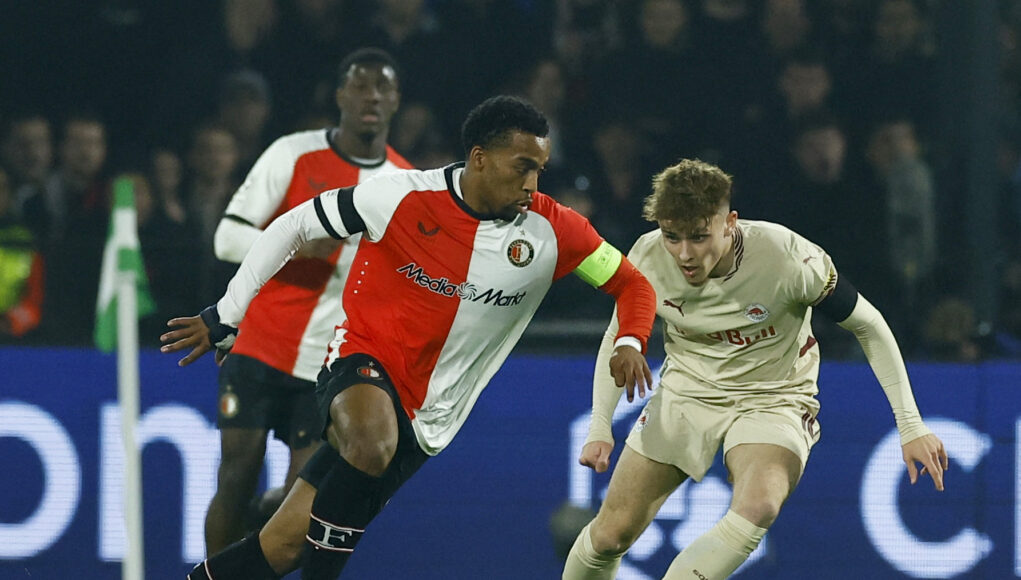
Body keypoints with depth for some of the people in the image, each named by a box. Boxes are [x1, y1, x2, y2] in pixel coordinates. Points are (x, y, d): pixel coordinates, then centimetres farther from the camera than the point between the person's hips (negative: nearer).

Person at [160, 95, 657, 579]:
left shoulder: (550, 230, -6)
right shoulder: (403, 198, -13)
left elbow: (631, 284, 5)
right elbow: (294, 226, -1)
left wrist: (629, 341, -17)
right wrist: (223, 318, 1)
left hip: (421, 420, 3)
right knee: (372, 441, -39)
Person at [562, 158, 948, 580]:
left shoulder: (788, 259, -26)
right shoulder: (647, 259, -16)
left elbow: (869, 326, -11)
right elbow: (618, 338, 4)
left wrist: (910, 426, -11)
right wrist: (599, 428, -6)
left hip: (772, 399, -3)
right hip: (686, 391, 3)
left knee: (757, 508, -34)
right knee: (611, 533, -2)